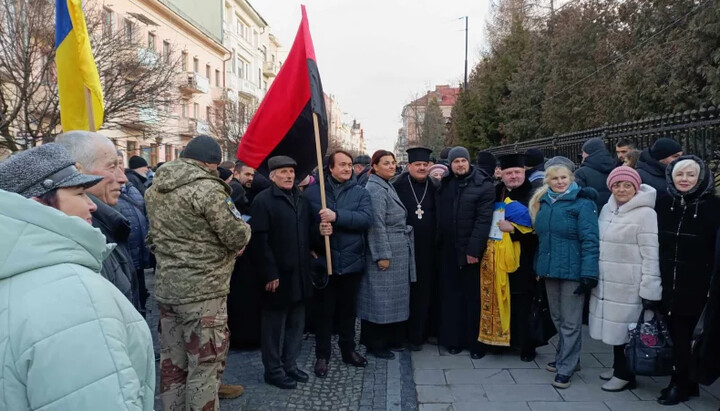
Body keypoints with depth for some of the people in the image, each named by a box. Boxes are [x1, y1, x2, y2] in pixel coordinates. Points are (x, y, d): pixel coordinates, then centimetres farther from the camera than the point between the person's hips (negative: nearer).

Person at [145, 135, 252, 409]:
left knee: (172, 360, 17)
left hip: (166, 286, 8)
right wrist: (244, 227, 5)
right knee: (205, 364, 3)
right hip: (202, 290, -8)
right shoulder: (207, 188, -17)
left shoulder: (155, 188, 9)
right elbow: (238, 237, -16)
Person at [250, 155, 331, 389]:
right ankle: (273, 370, 19)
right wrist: (270, 274, -21)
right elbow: (260, 241, -17)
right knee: (274, 325, 5)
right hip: (278, 276, -7)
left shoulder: (301, 200, 15)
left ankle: (290, 364, 31)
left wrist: (319, 231, -3)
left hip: (300, 274, 7)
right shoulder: (263, 201, -10)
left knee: (296, 323, 16)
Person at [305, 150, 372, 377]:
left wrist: (337, 216, -23)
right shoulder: (313, 191, 0)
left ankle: (348, 349, 34)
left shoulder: (361, 192, 2)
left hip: (352, 261, 2)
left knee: (348, 308, 16)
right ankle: (322, 355, 23)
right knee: (324, 310, 8)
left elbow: (366, 218, -13)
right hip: (324, 260, -1)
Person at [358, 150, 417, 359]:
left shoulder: (387, 186, 14)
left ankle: (391, 338, 28)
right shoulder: (374, 189, -16)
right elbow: (376, 225, -21)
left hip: (397, 252, 10)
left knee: (393, 297, 16)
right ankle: (375, 344, 11)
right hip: (385, 252, -10)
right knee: (380, 298, -1)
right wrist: (382, 255, -23)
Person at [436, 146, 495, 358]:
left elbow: (484, 219, -13)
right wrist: (439, 242, 2)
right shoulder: (444, 184, 8)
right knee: (451, 295, 9)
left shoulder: (483, 185, -7)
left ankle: (476, 341, 14)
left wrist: (473, 249, -17)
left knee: (473, 296, 4)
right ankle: (453, 338, 20)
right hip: (448, 249, 4)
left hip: (471, 250, -4)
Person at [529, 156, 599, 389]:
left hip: (572, 271, -7)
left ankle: (566, 367, 13)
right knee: (557, 318, 17)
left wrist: (589, 274, -20)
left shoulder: (582, 203, -11)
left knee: (570, 322, 3)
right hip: (550, 269, 7)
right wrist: (539, 266, 16)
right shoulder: (543, 202, 9)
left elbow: (590, 240, -15)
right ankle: (566, 357, 33)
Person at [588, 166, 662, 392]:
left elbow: (651, 255, -14)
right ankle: (618, 367, 30)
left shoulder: (645, 213, -10)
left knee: (626, 328, 2)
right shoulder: (607, 209, 11)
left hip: (628, 286, -6)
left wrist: (650, 290, -16)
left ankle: (625, 374, 18)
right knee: (613, 326, 14)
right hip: (606, 282, 6)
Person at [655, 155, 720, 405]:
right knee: (675, 333, 11)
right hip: (667, 282, 4)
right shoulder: (663, 204, 6)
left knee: (684, 335, 4)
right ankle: (686, 382, 27)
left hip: (695, 285, -4)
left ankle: (680, 384, 19)